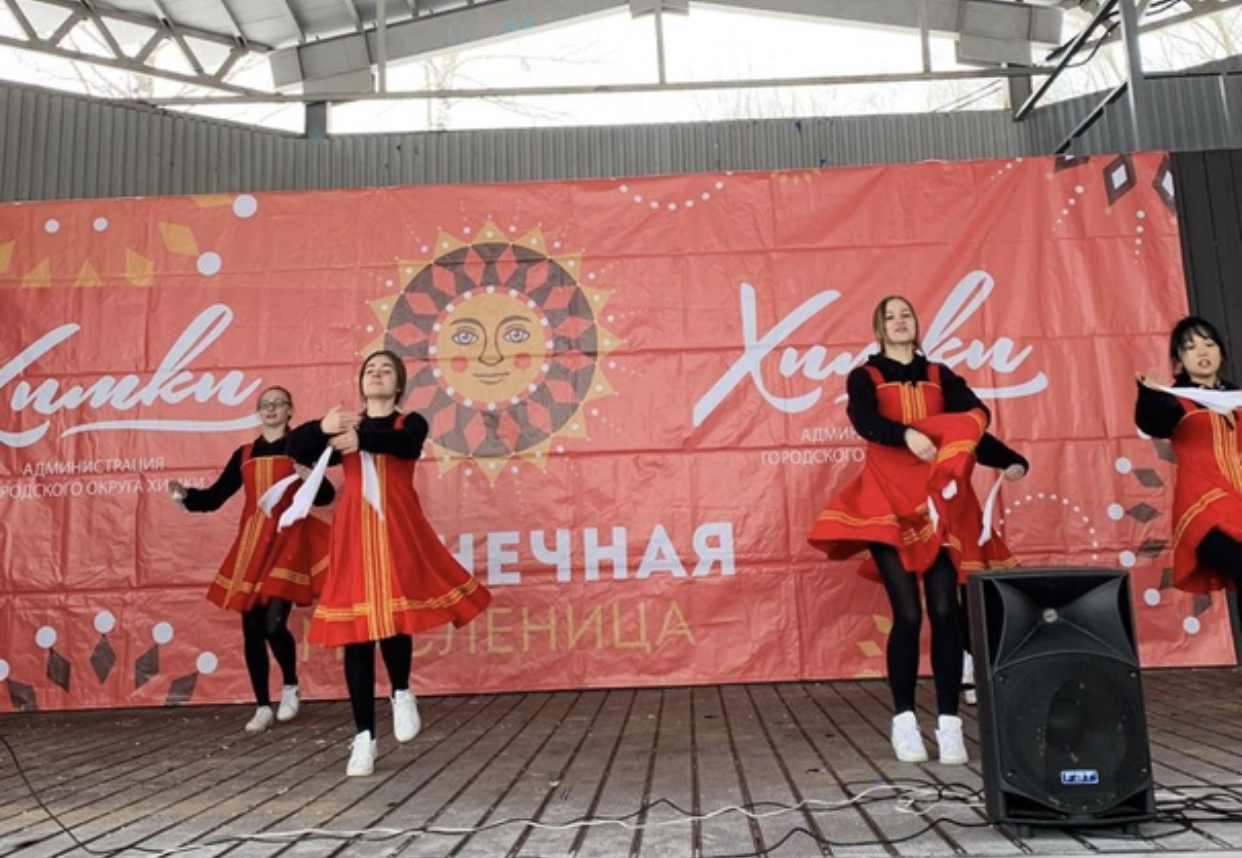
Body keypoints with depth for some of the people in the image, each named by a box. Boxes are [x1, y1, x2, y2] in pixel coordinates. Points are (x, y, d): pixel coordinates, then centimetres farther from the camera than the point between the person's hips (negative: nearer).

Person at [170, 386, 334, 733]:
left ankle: (291, 687, 14)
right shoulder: (244, 454, 15)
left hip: (288, 541, -4)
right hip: (251, 543, 4)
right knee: (251, 628, 3)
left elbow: (325, 496, -3)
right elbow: (214, 497, 12)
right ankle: (263, 707, 16)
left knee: (273, 624, -14)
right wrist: (184, 494, -6)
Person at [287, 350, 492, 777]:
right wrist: (323, 427, -24)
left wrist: (361, 438, -34)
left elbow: (403, 444, -14)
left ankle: (402, 694, 16)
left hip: (396, 529, -2)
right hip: (354, 531, 2)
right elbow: (296, 445, -1)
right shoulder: (343, 427, 17)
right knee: (357, 629, -1)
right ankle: (364, 737, 7)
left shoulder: (411, 423, 12)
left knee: (392, 617, -16)